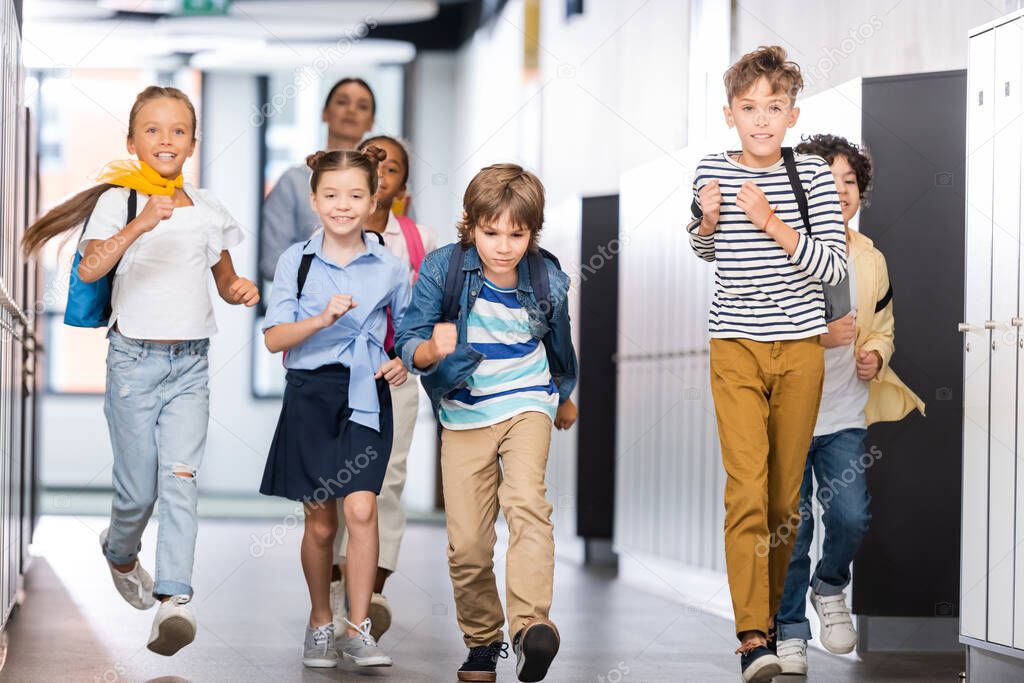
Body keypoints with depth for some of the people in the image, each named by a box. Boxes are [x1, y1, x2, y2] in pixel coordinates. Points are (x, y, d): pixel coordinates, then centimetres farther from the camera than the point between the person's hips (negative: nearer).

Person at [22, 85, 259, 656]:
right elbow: (90, 269, -21)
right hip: (135, 358, -2)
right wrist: (139, 225, -35)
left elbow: (224, 278, 23)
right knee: (138, 489, 5)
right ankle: (121, 553, 38)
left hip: (191, 363, 2)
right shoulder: (118, 200, -4)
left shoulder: (208, 209, 9)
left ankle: (174, 599, -19)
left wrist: (241, 289, 0)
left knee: (181, 479, -12)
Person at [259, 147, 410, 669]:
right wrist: (323, 319, -22)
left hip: (366, 397, 0)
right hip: (311, 395, 0)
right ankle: (320, 623, 26)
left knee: (361, 508, -15)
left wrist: (402, 363, -4)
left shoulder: (390, 267, 4)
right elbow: (274, 338, -5)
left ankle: (358, 630, -7)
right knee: (320, 522, 7)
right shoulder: (296, 261, 1)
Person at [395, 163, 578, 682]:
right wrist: (432, 350, -35)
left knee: (526, 501, -27)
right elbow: (407, 342, -12)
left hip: (526, 402, 0)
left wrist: (564, 398, 32)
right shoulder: (442, 270, -11)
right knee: (466, 543, -3)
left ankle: (530, 624, -38)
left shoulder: (547, 280, -5)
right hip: (463, 413, 0)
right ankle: (482, 641, 18)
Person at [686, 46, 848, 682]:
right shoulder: (713, 171, 2)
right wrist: (708, 221, -2)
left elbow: (834, 268, -8)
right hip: (737, 347, 0)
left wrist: (772, 224, -19)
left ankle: (767, 607, 25)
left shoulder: (814, 175, -3)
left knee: (786, 489, 7)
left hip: (800, 347, 1)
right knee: (747, 489, -13)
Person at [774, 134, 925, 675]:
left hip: (846, 415, 4)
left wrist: (876, 355, -2)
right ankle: (789, 629, 17)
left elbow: (882, 327, 21)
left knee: (852, 517, -8)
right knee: (791, 527, 1)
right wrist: (819, 337, -21)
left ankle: (830, 588, 22)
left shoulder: (871, 260, 7)